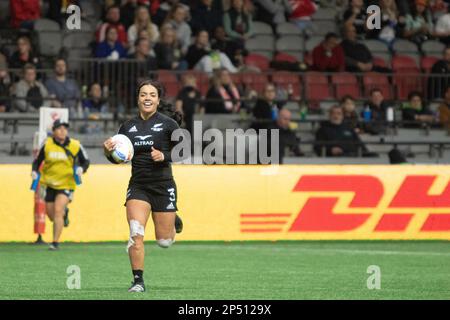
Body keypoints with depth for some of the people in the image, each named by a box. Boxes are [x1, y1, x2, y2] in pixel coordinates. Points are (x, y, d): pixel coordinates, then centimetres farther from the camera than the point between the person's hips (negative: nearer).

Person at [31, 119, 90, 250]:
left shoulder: (75, 146, -5)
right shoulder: (47, 145, -3)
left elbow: (85, 161, 6)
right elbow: (37, 161, 8)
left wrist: (82, 169, -14)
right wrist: (34, 171, -10)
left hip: (66, 184, -3)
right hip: (50, 184, 3)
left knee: (58, 210, -20)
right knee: (51, 214, 9)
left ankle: (55, 242, -14)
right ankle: (64, 213, 47)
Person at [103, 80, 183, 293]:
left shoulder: (168, 124, -5)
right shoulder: (128, 127, 5)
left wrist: (164, 156, -16)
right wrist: (108, 150, -9)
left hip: (163, 185, -2)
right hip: (137, 185, 2)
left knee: (164, 242, 6)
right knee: (135, 234, -16)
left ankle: (173, 222, 41)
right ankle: (138, 281, -6)